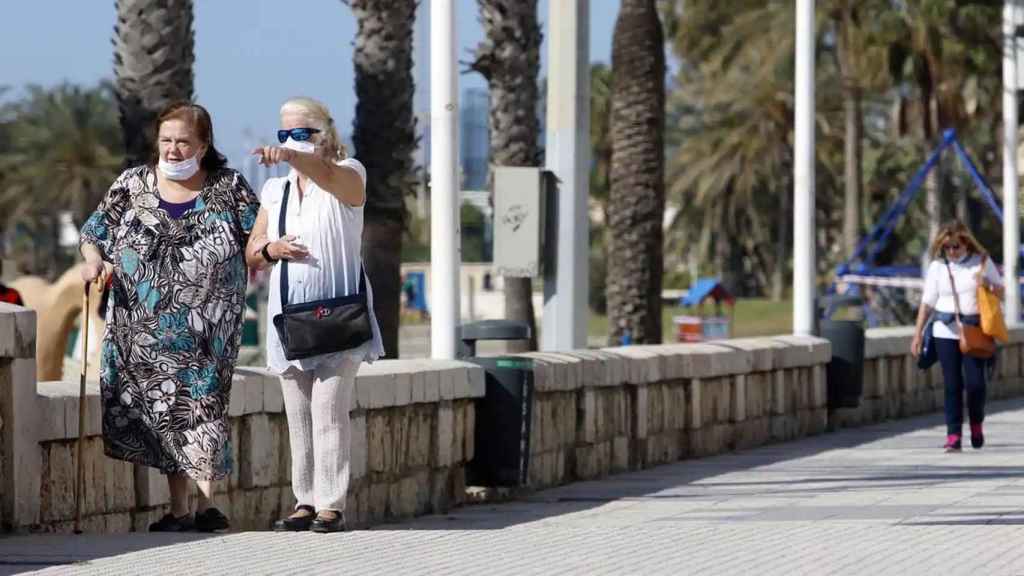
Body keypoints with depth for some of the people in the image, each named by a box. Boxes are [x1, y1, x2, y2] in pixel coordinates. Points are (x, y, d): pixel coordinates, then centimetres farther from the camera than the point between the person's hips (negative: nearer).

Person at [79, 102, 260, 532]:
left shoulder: (229, 188, 4)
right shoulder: (132, 185, 9)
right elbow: (94, 232, 12)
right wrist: (93, 259, -8)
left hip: (206, 329, -2)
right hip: (143, 329, 2)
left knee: (202, 404, -9)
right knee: (162, 411, 3)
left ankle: (206, 503, -2)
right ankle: (178, 508, 9)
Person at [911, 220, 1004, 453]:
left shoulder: (982, 261, 4)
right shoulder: (937, 266, 6)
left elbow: (1000, 292, 10)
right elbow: (928, 302, 8)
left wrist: (988, 284, -12)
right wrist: (918, 334, 4)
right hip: (946, 332, 0)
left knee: (975, 381, -6)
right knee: (952, 384, -4)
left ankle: (976, 424, 21)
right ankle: (953, 436, 0)